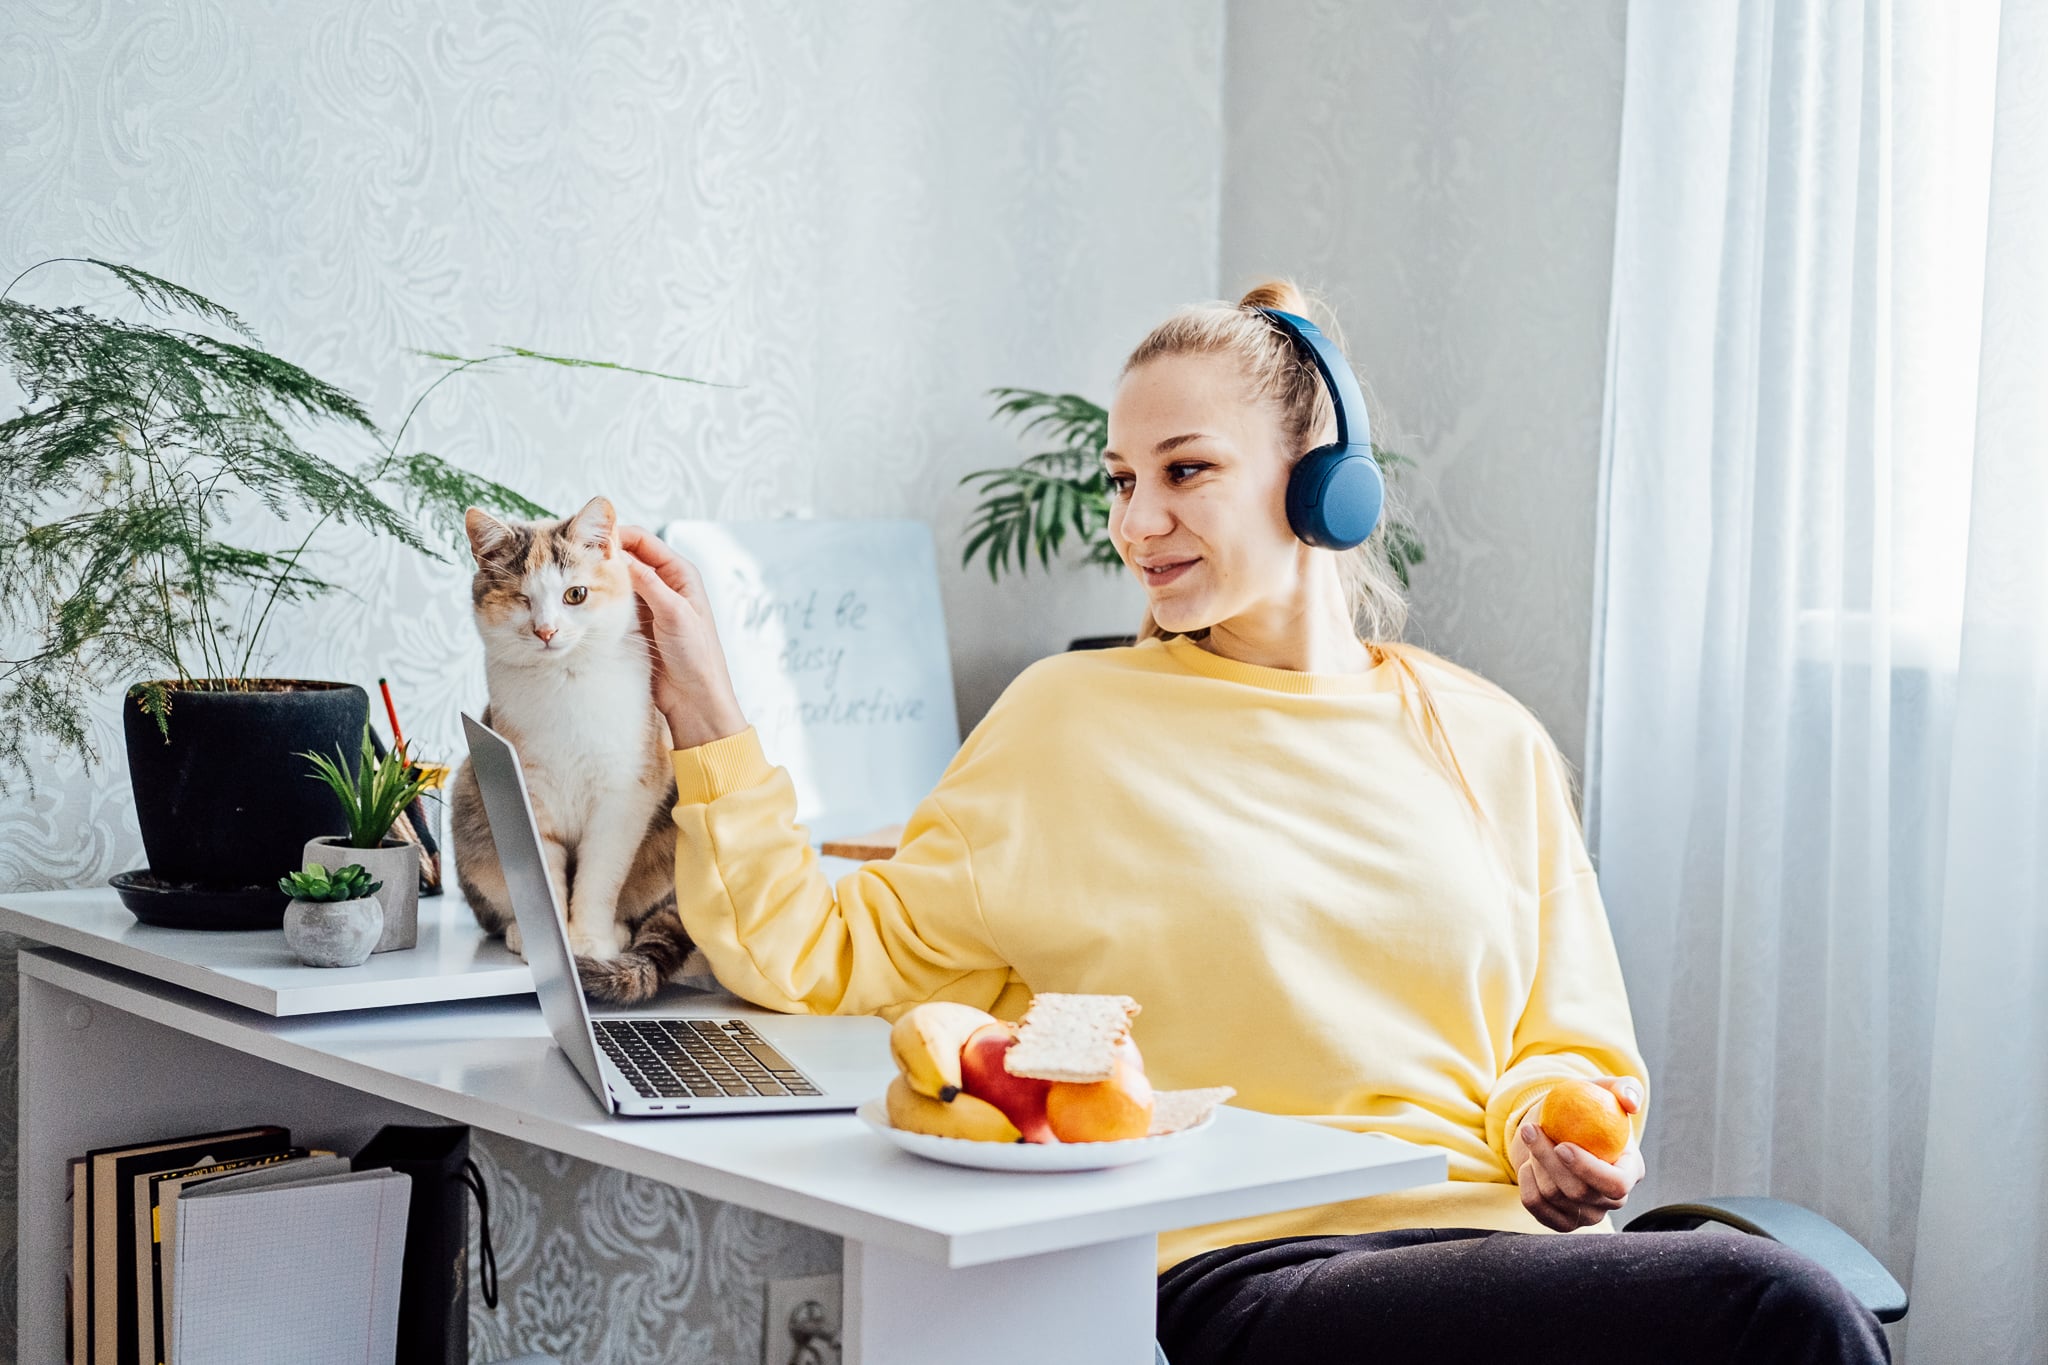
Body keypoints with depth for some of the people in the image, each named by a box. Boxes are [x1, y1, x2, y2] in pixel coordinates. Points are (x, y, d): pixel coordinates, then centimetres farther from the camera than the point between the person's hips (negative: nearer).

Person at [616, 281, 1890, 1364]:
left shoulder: (1486, 741, 17)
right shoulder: (1067, 722, 10)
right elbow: (819, 958, 8)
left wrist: (1552, 1131, -3)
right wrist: (708, 711, 0)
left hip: (1498, 1240, 4)